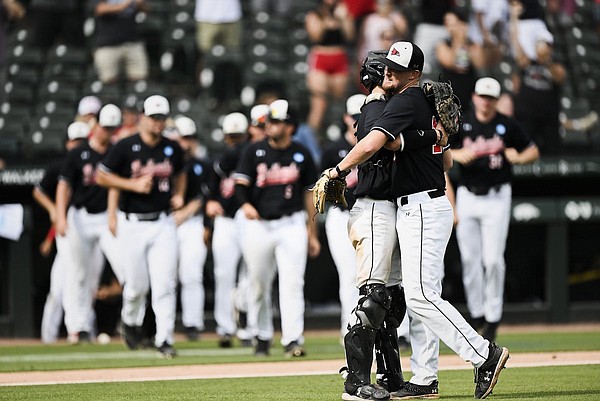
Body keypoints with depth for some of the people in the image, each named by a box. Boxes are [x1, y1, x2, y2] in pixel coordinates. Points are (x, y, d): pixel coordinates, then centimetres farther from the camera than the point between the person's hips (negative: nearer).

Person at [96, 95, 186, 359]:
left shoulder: (172, 149, 7)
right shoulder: (125, 147, -5)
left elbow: (180, 174, 25)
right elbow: (101, 177, -2)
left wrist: (178, 195, 7)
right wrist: (133, 185, -13)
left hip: (163, 224, 2)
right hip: (133, 225, -2)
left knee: (165, 284, -7)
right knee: (137, 284, 3)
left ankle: (164, 339, -5)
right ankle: (131, 322, 33)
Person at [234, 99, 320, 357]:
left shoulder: (301, 155, 6)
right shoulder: (254, 152, 4)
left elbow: (309, 194, 11)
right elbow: (241, 184, -3)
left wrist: (312, 234, 9)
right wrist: (246, 204, -26)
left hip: (292, 225, -1)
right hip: (259, 226, 1)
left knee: (292, 284, -12)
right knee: (259, 285, 8)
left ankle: (293, 340, -15)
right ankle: (262, 336, 24)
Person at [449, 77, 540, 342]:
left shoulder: (507, 126, 3)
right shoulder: (461, 124, 4)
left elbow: (533, 151, 10)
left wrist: (518, 158, -12)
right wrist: (456, 154, -19)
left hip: (496, 198, -2)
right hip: (467, 198, 2)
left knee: (493, 259, -7)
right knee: (470, 258, 1)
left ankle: (493, 317, 2)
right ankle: (476, 312, 14)